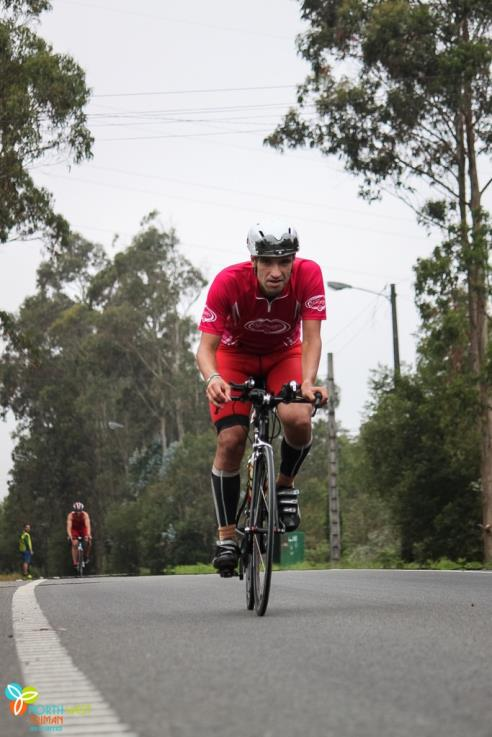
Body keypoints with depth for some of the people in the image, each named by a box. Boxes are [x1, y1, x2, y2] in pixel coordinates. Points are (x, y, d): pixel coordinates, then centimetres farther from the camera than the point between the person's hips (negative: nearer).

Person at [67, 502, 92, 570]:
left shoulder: (85, 515, -30)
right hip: (74, 529, 0)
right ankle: (75, 563, -15)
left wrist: (88, 535, -55)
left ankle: (86, 556, -1)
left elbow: (88, 525, -40)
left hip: (83, 529, 0)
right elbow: (69, 526, -37)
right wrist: (70, 536, -53)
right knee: (75, 544, -19)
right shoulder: (71, 515, -29)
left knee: (88, 541, -23)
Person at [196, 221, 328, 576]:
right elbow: (206, 347, -31)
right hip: (236, 354, -1)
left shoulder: (308, 274, -29)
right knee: (231, 440, -17)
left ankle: (285, 484, 2)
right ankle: (227, 536, -4)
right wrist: (212, 379, -52)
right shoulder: (228, 281, -32)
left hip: (284, 354, 1)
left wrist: (308, 382, -47)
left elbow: (311, 337, -29)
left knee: (298, 419, -29)